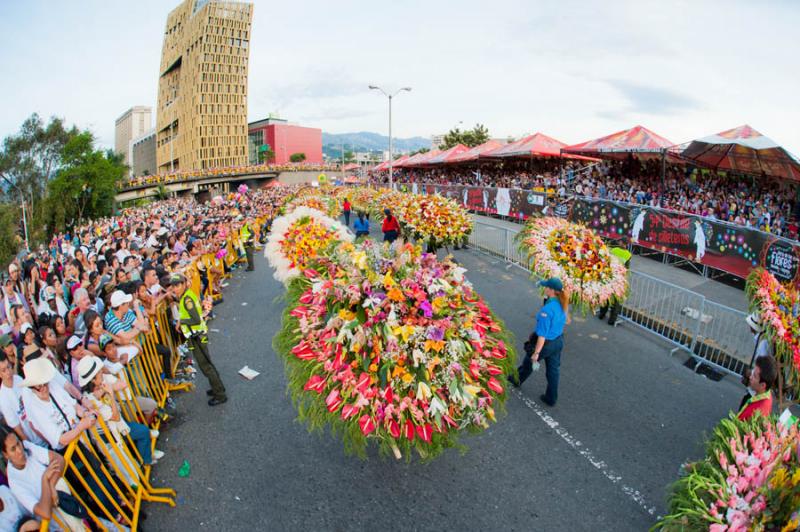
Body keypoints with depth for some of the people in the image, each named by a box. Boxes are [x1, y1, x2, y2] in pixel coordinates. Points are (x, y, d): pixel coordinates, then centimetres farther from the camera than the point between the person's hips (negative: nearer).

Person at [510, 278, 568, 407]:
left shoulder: (547, 310, -33)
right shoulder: (563, 305, -8)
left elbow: (542, 335, -29)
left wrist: (536, 353, -21)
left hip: (546, 343, -6)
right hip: (558, 341, 7)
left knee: (528, 362, 21)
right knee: (554, 369, 19)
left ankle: (517, 380, 47)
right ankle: (551, 398, 33)